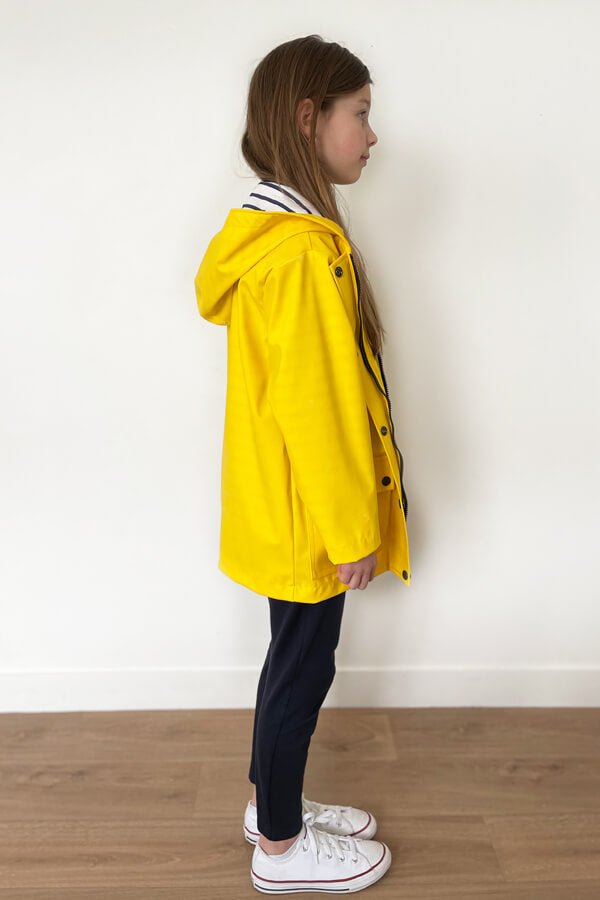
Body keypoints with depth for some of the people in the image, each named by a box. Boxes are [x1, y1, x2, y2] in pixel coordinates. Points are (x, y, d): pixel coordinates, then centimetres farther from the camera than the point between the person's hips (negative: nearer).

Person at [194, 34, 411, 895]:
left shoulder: (275, 230, 9)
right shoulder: (303, 251, -23)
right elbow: (314, 407, -24)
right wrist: (351, 530, -16)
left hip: (286, 506, 9)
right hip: (306, 513, -9)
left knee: (297, 658, 21)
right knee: (302, 667, 7)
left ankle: (274, 801, 41)